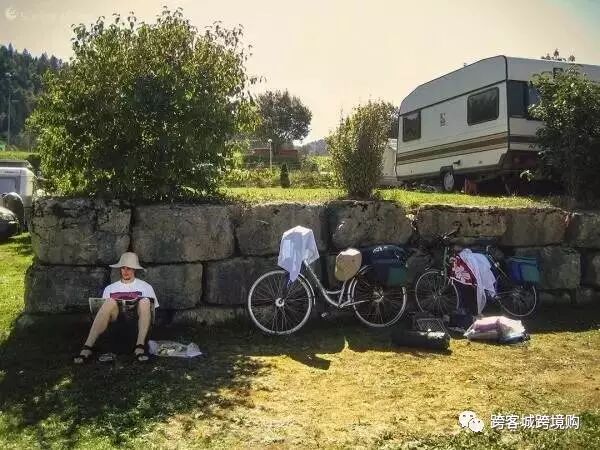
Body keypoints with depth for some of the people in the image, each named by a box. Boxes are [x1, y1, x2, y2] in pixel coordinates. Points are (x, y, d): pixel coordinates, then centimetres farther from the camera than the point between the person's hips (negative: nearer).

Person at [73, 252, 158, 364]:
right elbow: (103, 310, 13)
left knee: (145, 301, -31)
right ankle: (88, 347, -39)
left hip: (136, 319, -1)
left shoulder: (145, 287, 18)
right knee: (110, 302, -31)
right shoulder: (110, 289, 22)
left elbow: (150, 308, 13)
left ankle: (140, 345, -39)